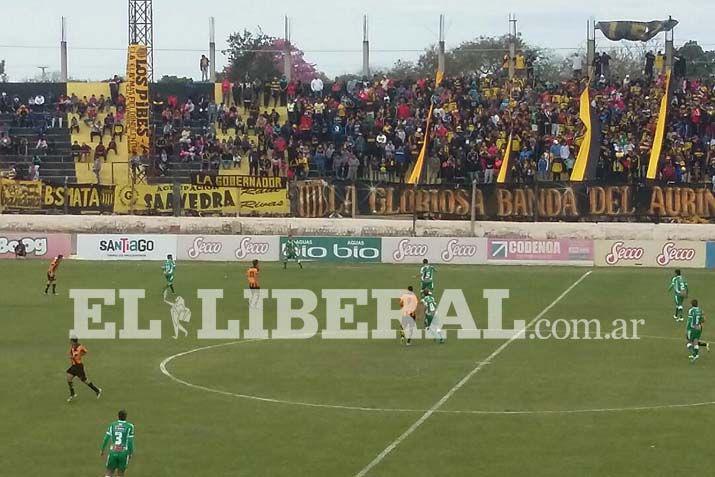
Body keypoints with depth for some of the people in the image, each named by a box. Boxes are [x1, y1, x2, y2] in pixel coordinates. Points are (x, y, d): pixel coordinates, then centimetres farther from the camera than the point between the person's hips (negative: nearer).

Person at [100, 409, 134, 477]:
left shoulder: (112, 425, 3)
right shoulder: (129, 426, -3)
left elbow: (106, 439, 1)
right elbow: (130, 441, -5)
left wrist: (102, 450, 14)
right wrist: (130, 453, 8)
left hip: (113, 453, 1)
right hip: (123, 453, -1)